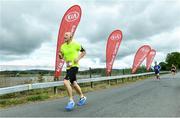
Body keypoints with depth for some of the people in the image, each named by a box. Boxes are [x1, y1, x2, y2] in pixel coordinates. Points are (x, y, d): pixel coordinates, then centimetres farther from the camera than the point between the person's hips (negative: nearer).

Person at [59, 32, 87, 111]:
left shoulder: (76, 44, -7)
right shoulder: (63, 46, 7)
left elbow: (83, 52, 5)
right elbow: (62, 57, 15)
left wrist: (78, 58, -10)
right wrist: (60, 55, -8)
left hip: (74, 66, -7)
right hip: (68, 67, 7)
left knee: (66, 82, -22)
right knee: (73, 84, 17)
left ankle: (71, 101, -9)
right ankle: (82, 97, 38)